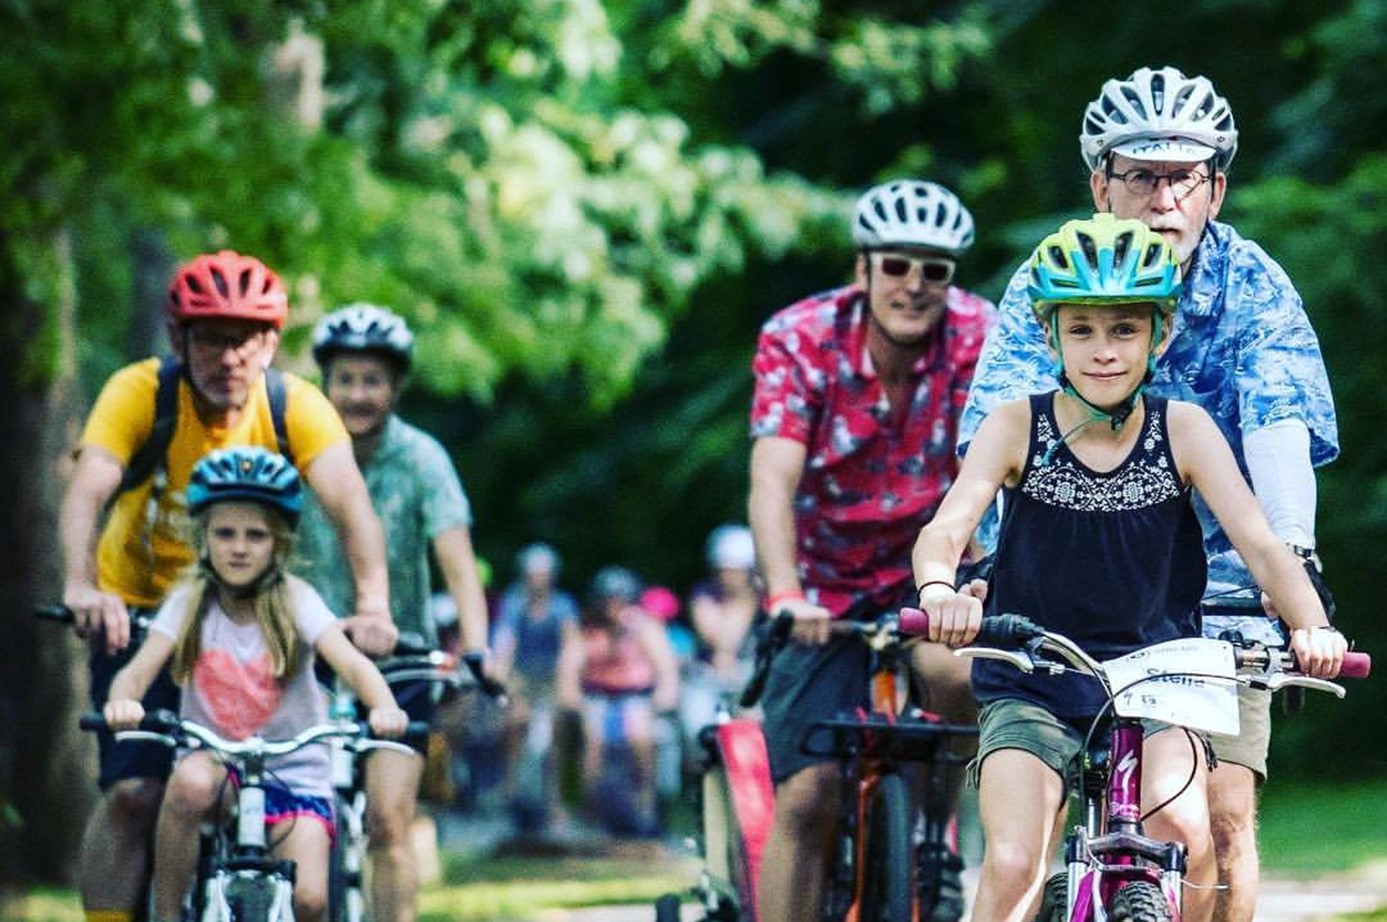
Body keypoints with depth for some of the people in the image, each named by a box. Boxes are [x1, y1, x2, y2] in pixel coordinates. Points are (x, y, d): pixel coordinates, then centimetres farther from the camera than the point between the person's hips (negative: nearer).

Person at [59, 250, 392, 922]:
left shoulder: (296, 406, -17)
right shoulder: (142, 393, -21)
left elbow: (349, 501, -30)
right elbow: (87, 490, -34)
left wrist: (372, 604, -47)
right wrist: (81, 587, -52)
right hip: (140, 612, -2)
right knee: (133, 793, -16)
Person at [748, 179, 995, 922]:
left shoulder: (978, 338, -16)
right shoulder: (799, 339, -19)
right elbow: (773, 480, -29)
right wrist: (784, 596, -45)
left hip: (929, 570, 0)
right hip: (825, 586, 0)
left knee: (958, 673, -31)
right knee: (806, 798, -8)